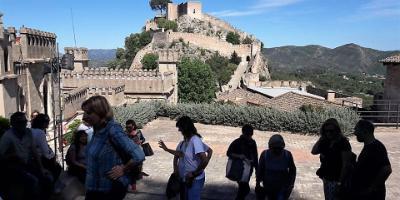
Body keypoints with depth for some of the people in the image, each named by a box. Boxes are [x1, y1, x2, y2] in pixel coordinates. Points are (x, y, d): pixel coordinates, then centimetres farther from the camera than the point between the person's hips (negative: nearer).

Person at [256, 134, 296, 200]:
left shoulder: (287, 155, -13)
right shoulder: (265, 154, -13)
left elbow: (292, 170, -1)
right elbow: (260, 169, -2)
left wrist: (290, 184, -5)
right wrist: (258, 182, 2)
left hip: (283, 187, -1)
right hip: (269, 186, 2)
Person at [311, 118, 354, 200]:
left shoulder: (343, 143, -15)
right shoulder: (325, 142, 4)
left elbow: (346, 164, -17)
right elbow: (314, 151, 2)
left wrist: (340, 183, -18)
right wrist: (321, 138, -6)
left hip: (336, 180, -7)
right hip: (326, 179, 7)